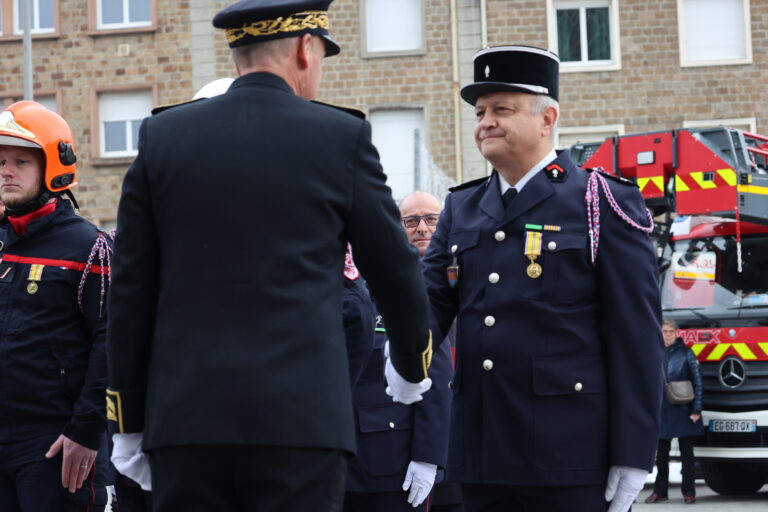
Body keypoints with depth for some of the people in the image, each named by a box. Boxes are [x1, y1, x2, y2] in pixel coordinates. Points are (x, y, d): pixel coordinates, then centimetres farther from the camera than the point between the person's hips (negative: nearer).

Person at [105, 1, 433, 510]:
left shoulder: (162, 136, 6)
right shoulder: (341, 136, 1)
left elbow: (130, 292, 7)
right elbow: (395, 271, 10)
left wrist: (129, 423, 14)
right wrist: (411, 368, 29)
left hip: (185, 415, 2)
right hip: (301, 418, -2)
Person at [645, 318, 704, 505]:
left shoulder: (685, 353, -1)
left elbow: (698, 381, -2)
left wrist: (696, 409, -8)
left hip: (683, 411, -3)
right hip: (661, 411, 3)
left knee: (686, 452, 2)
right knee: (661, 453, 8)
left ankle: (689, 491, 7)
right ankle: (660, 491, 17)